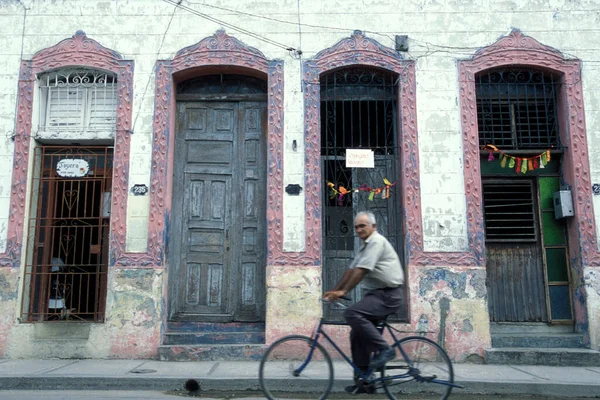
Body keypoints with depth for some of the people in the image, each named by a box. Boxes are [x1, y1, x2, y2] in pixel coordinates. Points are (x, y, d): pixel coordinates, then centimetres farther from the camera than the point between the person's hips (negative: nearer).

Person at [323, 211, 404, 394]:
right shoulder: (365, 245, 20)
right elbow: (351, 270, 16)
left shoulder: (376, 242, -12)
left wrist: (343, 292, -22)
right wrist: (334, 290, 9)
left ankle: (384, 349, -15)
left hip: (388, 295, -10)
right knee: (357, 335, 6)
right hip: (376, 293, 10)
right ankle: (363, 382, 13)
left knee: (352, 313, -27)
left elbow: (361, 271, -21)